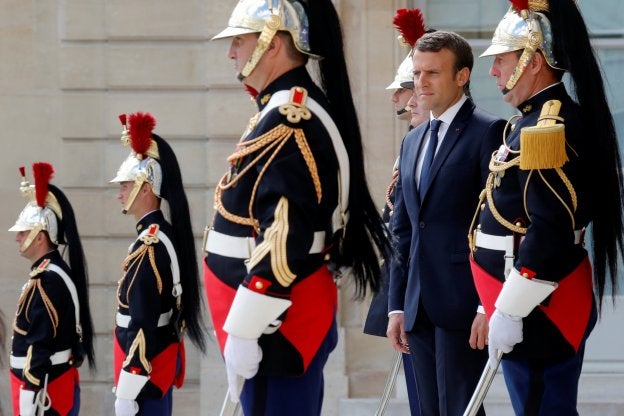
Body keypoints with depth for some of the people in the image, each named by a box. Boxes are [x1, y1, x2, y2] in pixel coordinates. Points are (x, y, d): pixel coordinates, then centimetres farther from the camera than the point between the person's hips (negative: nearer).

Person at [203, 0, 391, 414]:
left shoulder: (286, 123, -17)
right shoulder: (304, 111, 15)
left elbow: (281, 242, -24)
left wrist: (242, 333, -22)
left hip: (277, 327, -10)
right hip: (299, 319, 10)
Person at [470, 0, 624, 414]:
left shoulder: (546, 130, -18)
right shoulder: (544, 120, 14)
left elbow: (549, 233, -24)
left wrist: (509, 312, -21)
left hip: (540, 310, -10)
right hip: (548, 307, 10)